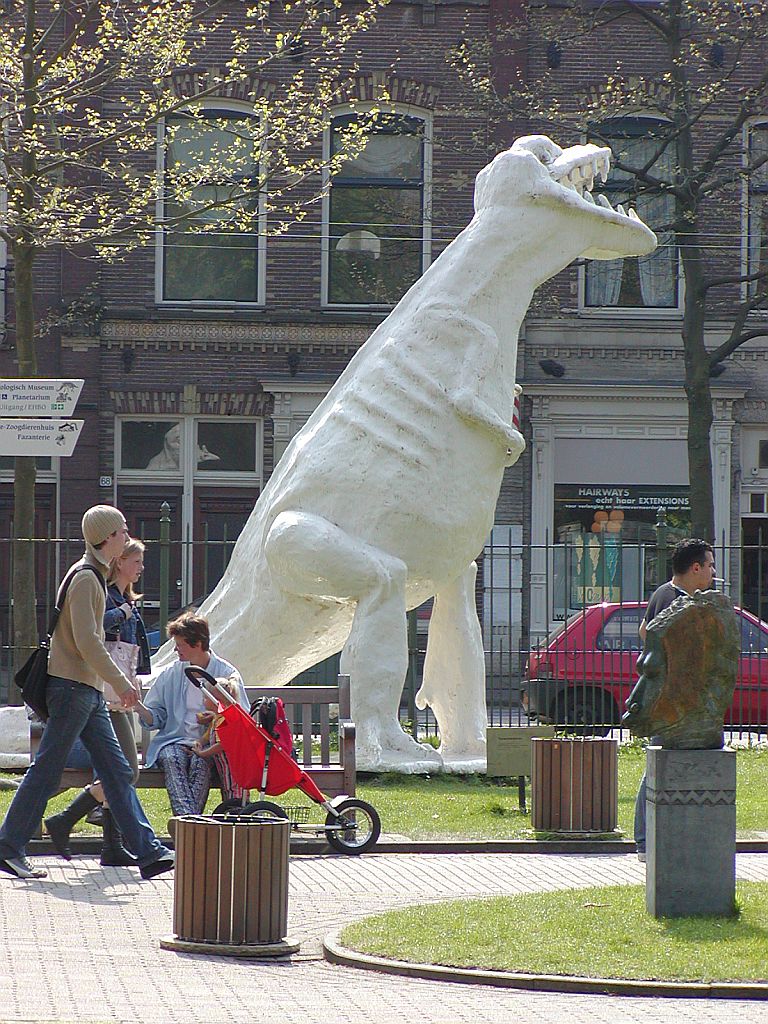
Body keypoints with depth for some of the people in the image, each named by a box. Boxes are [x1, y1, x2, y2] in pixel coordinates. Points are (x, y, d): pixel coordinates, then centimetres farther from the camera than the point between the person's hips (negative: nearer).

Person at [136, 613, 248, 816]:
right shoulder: (170, 673, 13)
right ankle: (187, 817, -49)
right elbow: (157, 718, 13)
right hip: (175, 741, 2)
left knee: (200, 762, -35)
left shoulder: (227, 674, 5)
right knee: (172, 758, -33)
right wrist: (139, 707, -8)